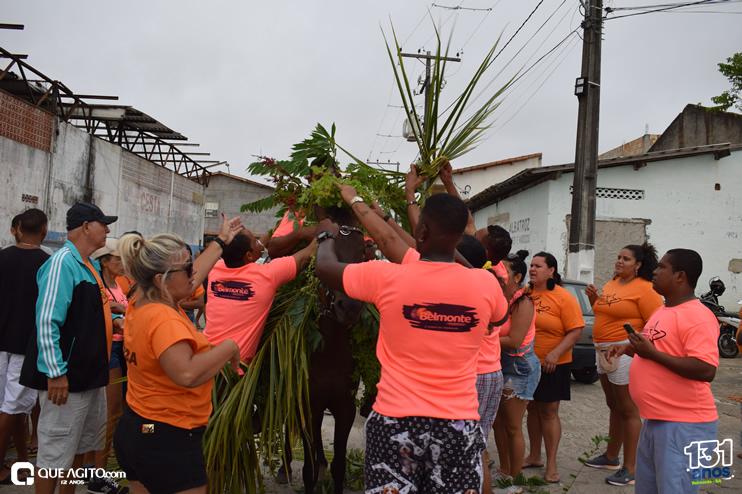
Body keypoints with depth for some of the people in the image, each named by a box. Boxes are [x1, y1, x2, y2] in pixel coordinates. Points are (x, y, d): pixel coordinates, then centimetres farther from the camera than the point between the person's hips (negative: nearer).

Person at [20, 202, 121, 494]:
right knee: (54, 453, 1)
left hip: (91, 372, 10)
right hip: (67, 377, -10)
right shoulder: (63, 262, -17)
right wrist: (55, 372, -26)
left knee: (80, 446, 20)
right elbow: (47, 321, -24)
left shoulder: (89, 265, 12)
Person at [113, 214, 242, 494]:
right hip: (168, 442, -9)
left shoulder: (139, 305, 4)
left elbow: (192, 277, 18)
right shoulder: (163, 319, -25)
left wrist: (221, 241, 29)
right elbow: (187, 374, -38)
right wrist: (229, 347, -22)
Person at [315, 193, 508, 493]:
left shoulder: (387, 278, -12)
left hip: (395, 422, -1)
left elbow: (325, 268, 5)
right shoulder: (486, 284, -6)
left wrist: (327, 236, 27)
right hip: (459, 424, 2)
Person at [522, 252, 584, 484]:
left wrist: (555, 354, -23)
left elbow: (576, 331, -14)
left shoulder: (564, 298, -11)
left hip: (553, 366, -5)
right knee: (532, 409, 14)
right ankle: (534, 456, 29)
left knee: (548, 412, 1)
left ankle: (551, 465, 12)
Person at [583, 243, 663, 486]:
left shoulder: (644, 288, -13)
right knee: (613, 406, 19)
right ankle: (611, 457, 33)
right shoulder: (612, 284, 12)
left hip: (625, 352, -8)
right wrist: (593, 297, 5)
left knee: (627, 409, -1)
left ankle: (629, 469, 9)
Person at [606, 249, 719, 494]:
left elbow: (706, 371, -27)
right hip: (654, 419, 10)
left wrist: (652, 353, -25)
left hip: (684, 426, -10)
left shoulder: (698, 316, -18)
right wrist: (629, 348, 9)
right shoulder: (662, 311, 13)